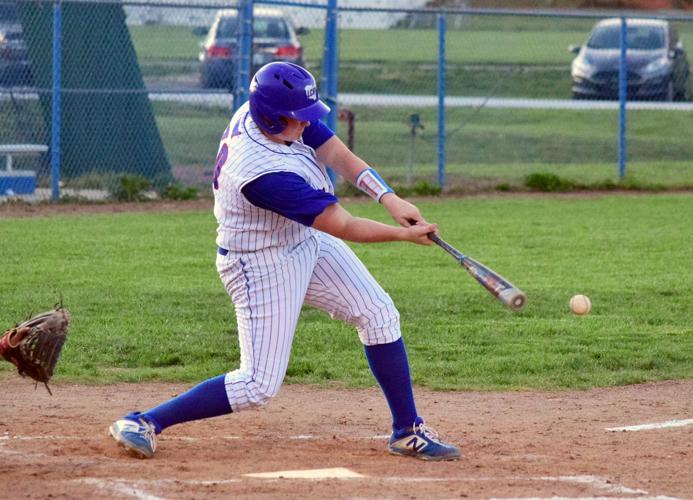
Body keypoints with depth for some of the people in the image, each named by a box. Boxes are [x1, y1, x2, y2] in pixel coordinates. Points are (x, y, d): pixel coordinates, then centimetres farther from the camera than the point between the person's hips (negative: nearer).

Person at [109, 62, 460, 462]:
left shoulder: (261, 111, -14)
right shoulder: (266, 173, -38)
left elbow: (335, 152, -8)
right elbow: (343, 227, -28)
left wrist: (388, 197, -21)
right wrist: (405, 235, -15)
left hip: (307, 243, 9)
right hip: (263, 264, -9)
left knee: (378, 313, 7)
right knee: (258, 386, -7)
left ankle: (408, 431, 17)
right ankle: (144, 424, 2)